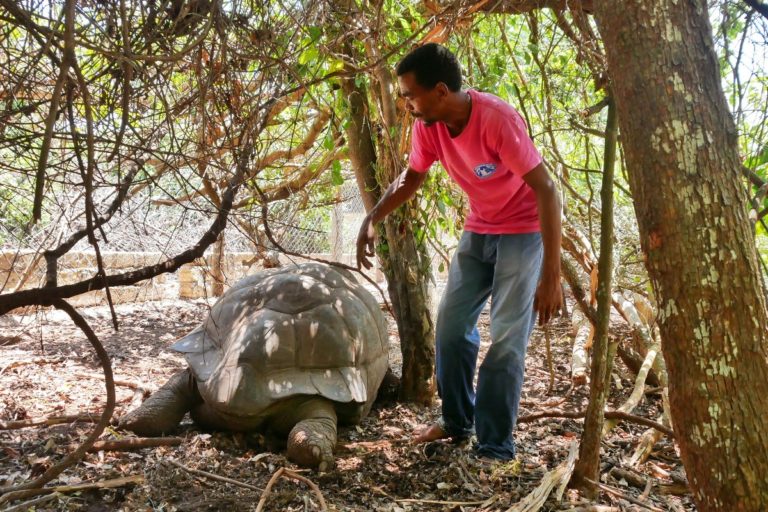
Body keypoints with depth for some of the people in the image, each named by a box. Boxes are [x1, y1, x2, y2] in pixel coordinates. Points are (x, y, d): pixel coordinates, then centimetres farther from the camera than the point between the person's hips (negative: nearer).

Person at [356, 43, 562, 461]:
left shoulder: (498, 119, -30)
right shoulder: (427, 124, -11)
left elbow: (546, 191, -29)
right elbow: (411, 178, 7)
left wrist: (551, 276, -32)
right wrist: (372, 218, -8)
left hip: (524, 231, -6)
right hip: (477, 230, 6)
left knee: (506, 340, -10)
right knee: (450, 326, 7)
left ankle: (495, 449, 1)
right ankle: (457, 421, 25)